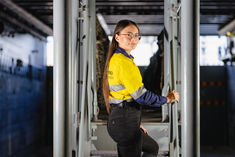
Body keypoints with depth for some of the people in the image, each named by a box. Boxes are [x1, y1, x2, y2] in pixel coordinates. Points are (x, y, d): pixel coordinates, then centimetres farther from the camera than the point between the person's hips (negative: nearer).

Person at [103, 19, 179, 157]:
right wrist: (167, 99, -3)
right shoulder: (123, 62, -18)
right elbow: (141, 96, -19)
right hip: (125, 122, -11)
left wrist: (135, 123, 21)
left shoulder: (114, 59, 13)